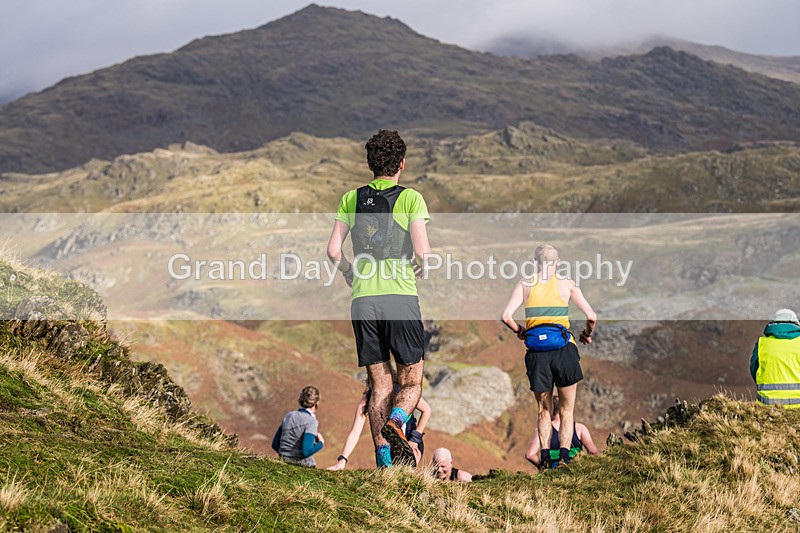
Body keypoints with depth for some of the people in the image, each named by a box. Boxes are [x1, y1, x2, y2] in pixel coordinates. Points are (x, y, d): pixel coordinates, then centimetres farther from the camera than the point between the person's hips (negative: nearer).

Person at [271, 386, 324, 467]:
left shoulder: (288, 416, 11)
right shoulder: (311, 421, -9)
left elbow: (275, 444, 15)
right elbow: (307, 451, -18)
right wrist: (321, 443, -1)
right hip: (303, 466, -7)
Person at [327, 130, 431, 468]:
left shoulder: (351, 199, 10)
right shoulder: (411, 198, 0)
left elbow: (333, 250, 4)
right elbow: (422, 251, -9)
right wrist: (421, 270, 13)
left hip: (363, 300, 3)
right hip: (401, 298, -3)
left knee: (379, 385, 10)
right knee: (411, 382, 8)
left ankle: (384, 461, 1)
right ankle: (396, 423, -23)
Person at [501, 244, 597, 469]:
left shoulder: (525, 284, 8)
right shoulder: (567, 284, 6)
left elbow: (506, 316, -3)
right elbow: (591, 317, 1)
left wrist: (519, 331, 15)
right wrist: (587, 334, 20)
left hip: (536, 351, 1)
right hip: (563, 348, -1)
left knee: (544, 410, 14)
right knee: (567, 410, 10)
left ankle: (544, 457, 1)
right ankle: (564, 456, -3)